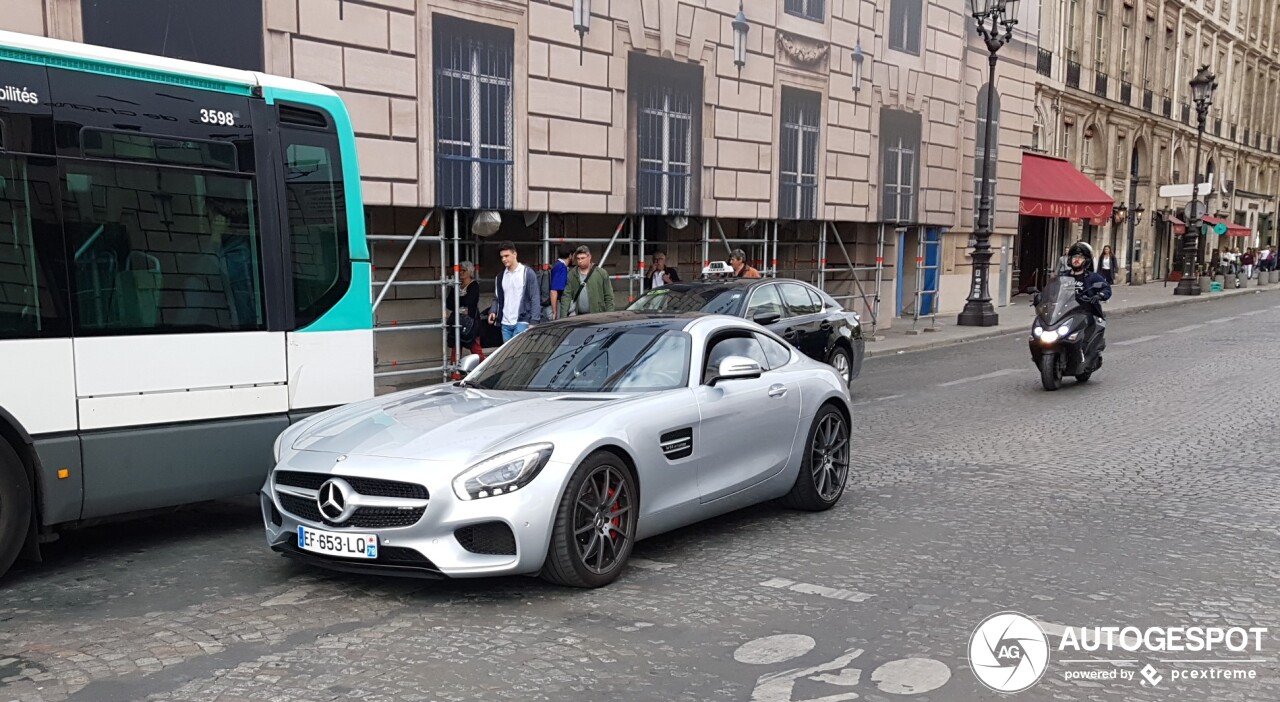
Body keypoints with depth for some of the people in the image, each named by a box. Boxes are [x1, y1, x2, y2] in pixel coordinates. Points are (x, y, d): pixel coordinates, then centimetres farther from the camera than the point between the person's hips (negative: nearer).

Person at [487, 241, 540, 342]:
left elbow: (535, 299, -6)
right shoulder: (500, 276, 15)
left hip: (521, 322, -6)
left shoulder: (527, 273, -2)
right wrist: (493, 311, -2)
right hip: (505, 324, 6)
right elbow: (498, 298, 19)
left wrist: (533, 321, -13)